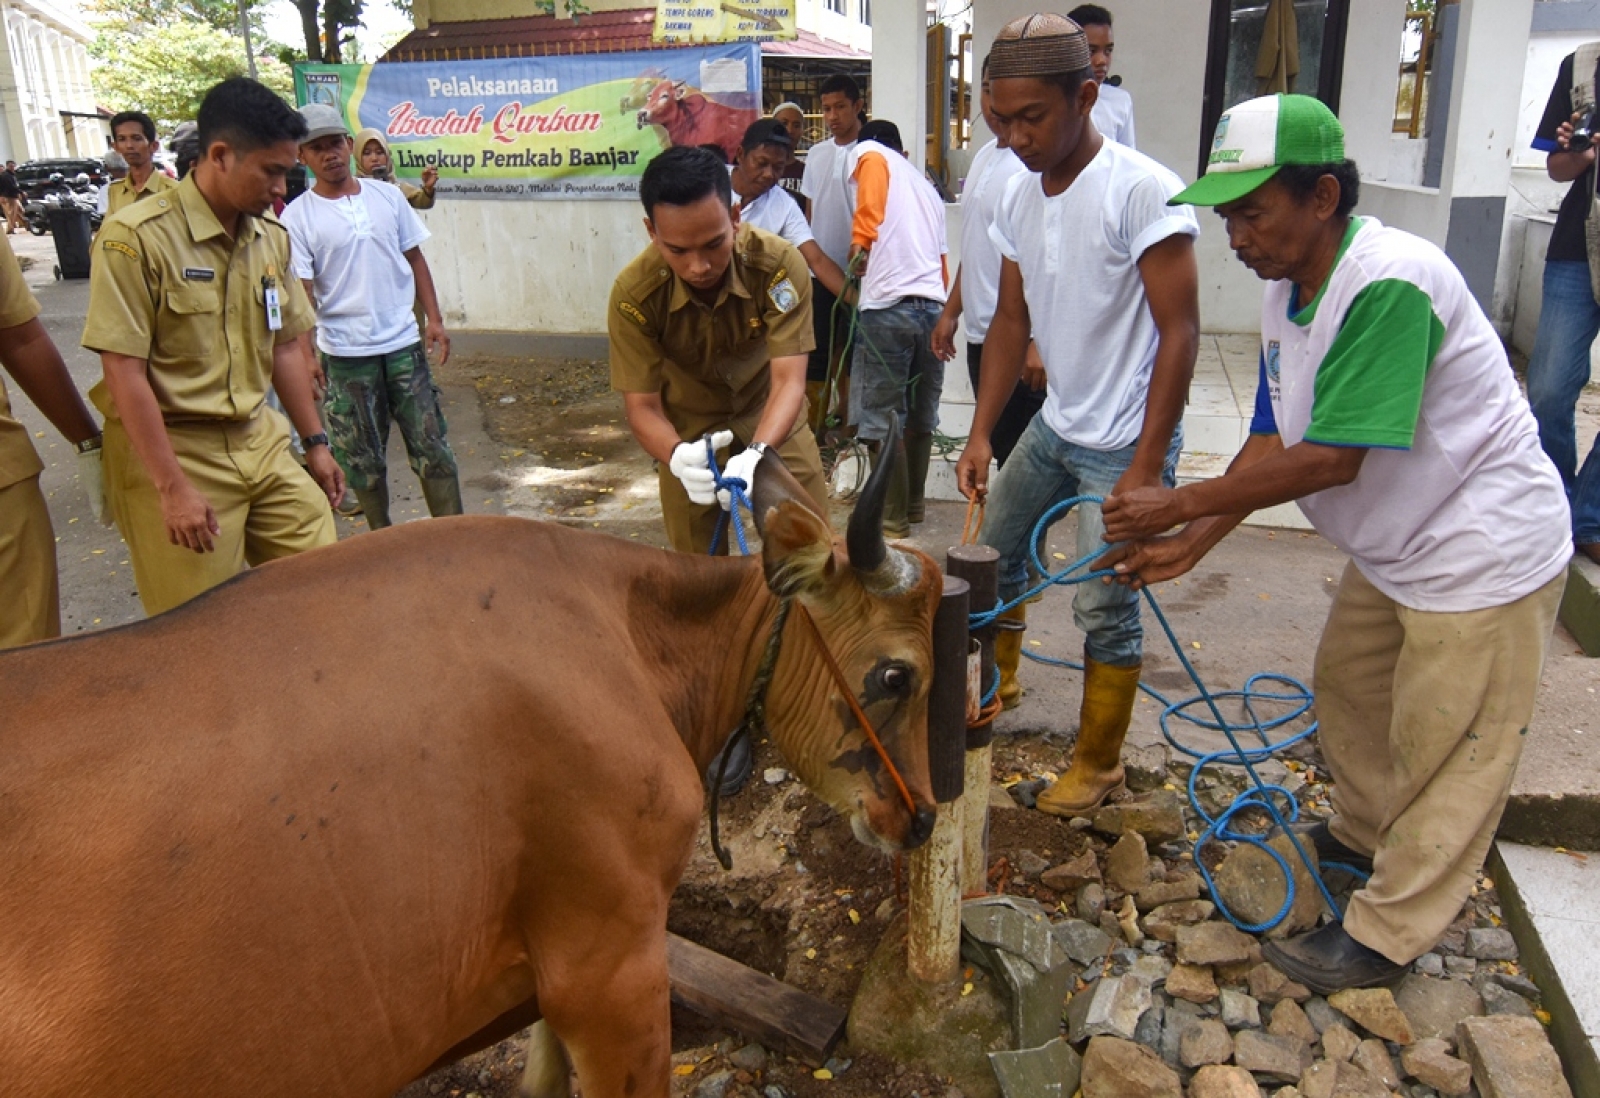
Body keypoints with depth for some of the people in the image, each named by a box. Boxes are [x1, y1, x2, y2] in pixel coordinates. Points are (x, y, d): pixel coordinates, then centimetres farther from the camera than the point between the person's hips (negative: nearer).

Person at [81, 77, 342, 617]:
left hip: (261, 441, 6)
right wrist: (172, 488, -17)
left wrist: (315, 442, 14)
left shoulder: (272, 238, 6)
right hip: (172, 450, -6)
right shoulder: (137, 237, -14)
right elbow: (124, 374, -16)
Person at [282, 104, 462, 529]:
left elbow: (415, 260, 11)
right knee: (364, 460, 8)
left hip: (403, 343, 2)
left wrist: (434, 319, 3)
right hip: (345, 353, -2)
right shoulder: (296, 216, -4)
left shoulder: (387, 195, 5)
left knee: (432, 447, 2)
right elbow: (300, 293, -8)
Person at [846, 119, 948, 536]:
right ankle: (912, 504, 29)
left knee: (883, 419, 0)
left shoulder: (868, 153, 11)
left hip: (889, 304, -7)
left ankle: (893, 518, 4)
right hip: (935, 306, 7)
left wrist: (861, 241, -12)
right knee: (920, 416, 17)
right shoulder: (927, 187, 29)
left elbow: (870, 202, -12)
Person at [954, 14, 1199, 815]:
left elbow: (1179, 334, -19)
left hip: (1124, 441, -7)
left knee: (1104, 606, -2)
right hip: (1054, 424, 7)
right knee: (994, 545, 17)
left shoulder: (1142, 192, -20)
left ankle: (1099, 764, 19)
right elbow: (1011, 321, 7)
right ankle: (998, 680, 42)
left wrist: (1146, 468, -20)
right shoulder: (1018, 198, 1)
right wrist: (981, 434, 0)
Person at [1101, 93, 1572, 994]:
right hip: (1397, 547, 9)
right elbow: (1273, 442, 0)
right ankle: (1363, 835, 48)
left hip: (1482, 554, -9)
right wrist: (1190, 543, -8)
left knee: (1442, 752, 5)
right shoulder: (1288, 292, -1)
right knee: (1348, 688, 23)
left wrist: (1178, 505, -24)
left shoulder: (1390, 284, -30)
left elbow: (1331, 461, -30)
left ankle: (1386, 937, 20)